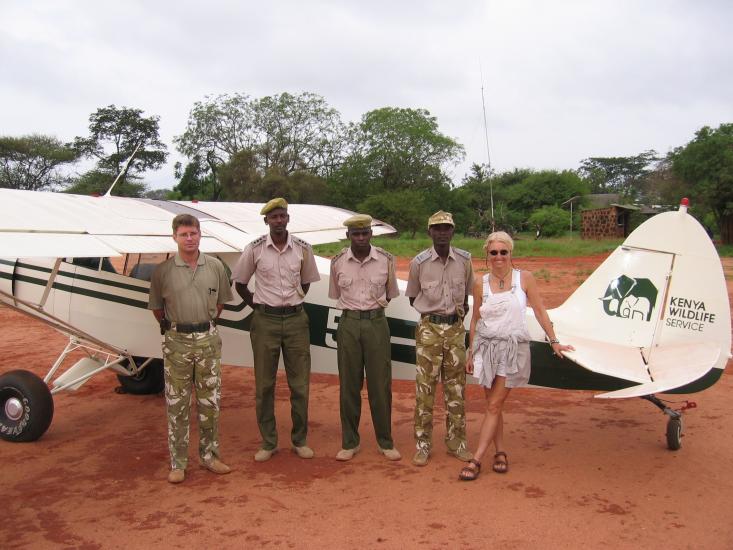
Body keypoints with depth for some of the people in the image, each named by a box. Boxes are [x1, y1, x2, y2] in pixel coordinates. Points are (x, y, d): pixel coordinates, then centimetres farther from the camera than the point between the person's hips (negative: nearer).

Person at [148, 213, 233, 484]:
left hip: (208, 339, 2)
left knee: (210, 401, 10)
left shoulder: (215, 266, 1)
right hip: (177, 340, -2)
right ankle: (178, 463, 14)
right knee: (177, 403, 4)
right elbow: (156, 306, 7)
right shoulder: (163, 271, -4)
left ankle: (209, 455, 23)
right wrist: (171, 327, 9)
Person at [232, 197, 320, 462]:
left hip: (296, 320, 1)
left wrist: (295, 302, 8)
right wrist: (255, 305, 4)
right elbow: (239, 282, 8)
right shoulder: (254, 249, -4)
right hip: (265, 321, -1)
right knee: (264, 385, 6)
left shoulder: (302, 248, 0)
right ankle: (268, 443, 19)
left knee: (300, 385, 7)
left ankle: (299, 440, 22)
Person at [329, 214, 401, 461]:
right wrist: (353, 307, 11)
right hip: (348, 323, 1)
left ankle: (386, 442, 17)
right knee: (349, 385, 6)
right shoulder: (338, 262, 1)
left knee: (380, 385, 3)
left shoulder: (386, 260, -1)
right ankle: (350, 443, 18)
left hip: (377, 322, 0)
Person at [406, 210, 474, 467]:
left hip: (456, 328, 3)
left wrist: (460, 310, 7)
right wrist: (433, 311, 5)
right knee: (425, 387, 0)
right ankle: (422, 444, 11)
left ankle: (456, 441, 23)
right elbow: (412, 298, 7)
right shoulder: (419, 262, -6)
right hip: (429, 328, -2)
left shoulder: (464, 260, 1)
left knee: (456, 387, 10)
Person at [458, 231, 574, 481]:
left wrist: (554, 342, 1)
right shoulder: (481, 283, 2)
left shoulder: (524, 278, -3)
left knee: (494, 405, -3)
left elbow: (540, 311, 2)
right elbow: (475, 319, 9)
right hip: (486, 346, 2)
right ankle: (500, 452, 25)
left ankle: (476, 460, 1)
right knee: (493, 404, 9)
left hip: (513, 348, -2)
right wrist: (471, 353, 11)